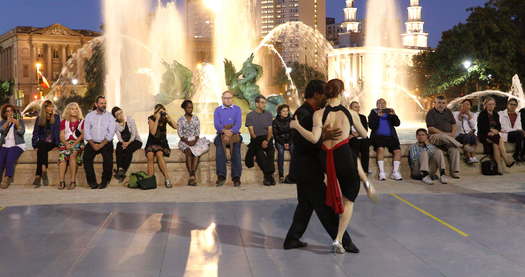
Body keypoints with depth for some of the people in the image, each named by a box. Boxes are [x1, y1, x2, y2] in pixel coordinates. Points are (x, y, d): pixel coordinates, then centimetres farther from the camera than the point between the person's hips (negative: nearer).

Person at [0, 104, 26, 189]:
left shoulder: (20, 121, 9)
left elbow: (22, 132, -8)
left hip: (17, 145, -3)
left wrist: (17, 123, -23)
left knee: (10, 160, -29)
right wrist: (8, 122, -16)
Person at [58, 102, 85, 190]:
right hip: (66, 143, 2)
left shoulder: (82, 122, 14)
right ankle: (61, 181, -33)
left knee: (72, 155, -32)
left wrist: (74, 143, -13)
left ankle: (73, 181, -34)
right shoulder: (64, 122, 20)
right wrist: (66, 143, -9)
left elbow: (83, 135, 1)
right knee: (62, 157, -28)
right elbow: (62, 136, 11)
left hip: (78, 143, -2)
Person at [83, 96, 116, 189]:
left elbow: (110, 133, -4)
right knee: (86, 157, -22)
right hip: (92, 142, 2)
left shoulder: (110, 117, 5)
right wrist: (93, 145, -10)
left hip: (105, 143, -2)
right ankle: (92, 182, -13)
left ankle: (105, 182, -12)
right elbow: (86, 132, 3)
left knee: (108, 158, -27)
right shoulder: (89, 116, 10)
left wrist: (101, 145, -14)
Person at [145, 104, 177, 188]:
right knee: (150, 156, -30)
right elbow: (153, 132, -18)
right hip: (152, 143, 0)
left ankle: (167, 179, -33)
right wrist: (157, 119, -19)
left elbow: (175, 126, -12)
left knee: (159, 154, -31)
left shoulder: (165, 119, 1)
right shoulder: (151, 119, -4)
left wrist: (168, 116, -15)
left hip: (162, 143, 0)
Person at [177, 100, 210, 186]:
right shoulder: (181, 120, 7)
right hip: (185, 141, -1)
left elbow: (198, 132, 6)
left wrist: (195, 140, -13)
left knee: (197, 151, -31)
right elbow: (180, 133, 0)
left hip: (195, 140, 1)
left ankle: (192, 175, -36)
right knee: (189, 151, -33)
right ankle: (192, 176, -35)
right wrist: (187, 141, -16)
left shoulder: (196, 118, 12)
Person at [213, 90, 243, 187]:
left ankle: (236, 177, -34)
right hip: (221, 134, 0)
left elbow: (238, 124, 0)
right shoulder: (218, 110, 16)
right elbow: (216, 124, 2)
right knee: (219, 149, -31)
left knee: (236, 150, -30)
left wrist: (231, 132, -19)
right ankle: (221, 176, -35)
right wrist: (224, 131, -20)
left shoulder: (237, 109, 15)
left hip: (234, 134, 0)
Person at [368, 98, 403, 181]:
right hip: (378, 136, -3)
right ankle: (381, 172, -26)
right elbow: (371, 125, -4)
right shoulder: (373, 113, 11)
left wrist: (394, 115, -10)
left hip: (390, 136, 3)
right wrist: (378, 116, -14)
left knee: (397, 151, -18)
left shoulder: (389, 113, 18)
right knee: (380, 149, -31)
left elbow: (397, 123, 6)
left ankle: (395, 172, -9)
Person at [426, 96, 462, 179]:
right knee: (443, 137, -40)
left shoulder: (448, 112, 17)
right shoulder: (431, 113, 0)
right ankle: (460, 145, -22)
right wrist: (444, 134, -16)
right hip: (435, 136, -4)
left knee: (454, 149, -26)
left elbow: (454, 124, 17)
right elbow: (431, 128, -10)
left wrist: (453, 133, -5)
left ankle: (454, 171, -23)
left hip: (449, 138, 4)